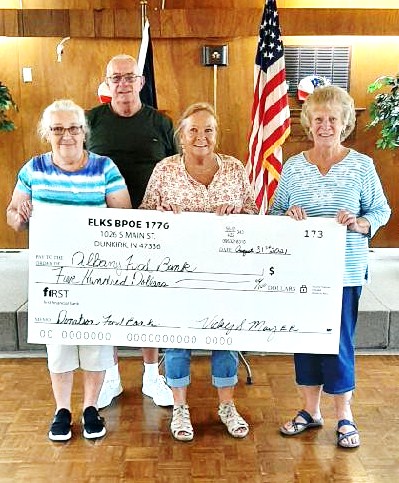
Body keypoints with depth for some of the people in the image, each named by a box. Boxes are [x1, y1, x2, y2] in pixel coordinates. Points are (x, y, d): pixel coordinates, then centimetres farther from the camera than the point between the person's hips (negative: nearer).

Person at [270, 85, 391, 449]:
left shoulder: (362, 165, -2)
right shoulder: (293, 166, 5)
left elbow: (382, 211, 2)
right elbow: (274, 212, 8)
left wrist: (359, 223, -17)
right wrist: (288, 214, -14)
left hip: (344, 269, -2)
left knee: (339, 339, 4)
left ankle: (344, 415, 25)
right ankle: (311, 410, 30)